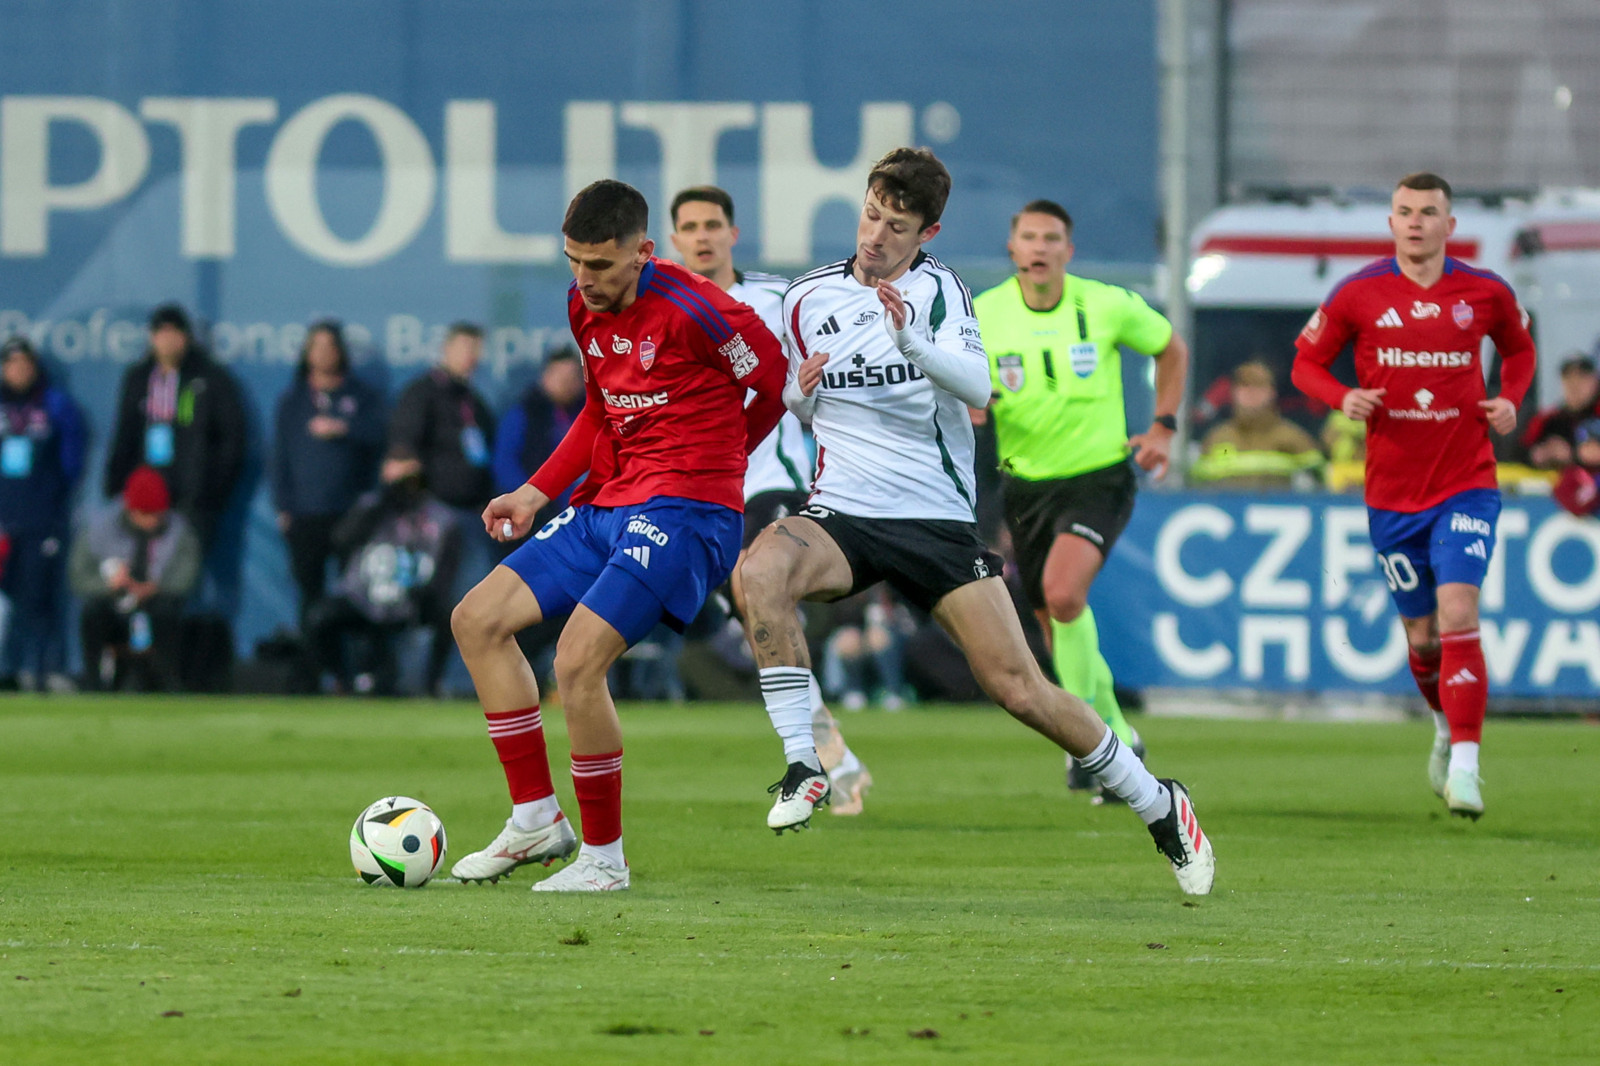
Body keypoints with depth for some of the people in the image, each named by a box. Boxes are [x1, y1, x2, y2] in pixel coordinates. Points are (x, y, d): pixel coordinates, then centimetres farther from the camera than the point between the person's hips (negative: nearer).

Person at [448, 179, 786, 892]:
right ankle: (536, 820, 10)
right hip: (608, 506, 9)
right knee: (477, 620, 4)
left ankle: (605, 858, -5)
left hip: (683, 512, -9)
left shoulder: (689, 310, -17)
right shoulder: (585, 305, 8)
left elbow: (778, 384, -5)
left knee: (578, 662, -21)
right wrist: (537, 492, 17)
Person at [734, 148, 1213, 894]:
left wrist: (913, 341, -36)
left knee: (1017, 686, -7)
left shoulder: (937, 289, -2)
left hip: (938, 518, -2)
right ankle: (802, 764, -25)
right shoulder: (808, 300, 7)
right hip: (843, 516, 2)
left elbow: (976, 387, -19)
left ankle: (1157, 805, 13)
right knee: (759, 571, -32)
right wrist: (802, 392, -2)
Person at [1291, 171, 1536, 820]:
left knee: (1458, 615, -18)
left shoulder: (1486, 294, 0)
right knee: (1422, 636, 9)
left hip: (1466, 483, -1)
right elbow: (1307, 362, 7)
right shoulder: (1357, 295, -3)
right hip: (1393, 492, 1)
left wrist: (1511, 400, 0)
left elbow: (1519, 348, 19)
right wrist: (1343, 398, -13)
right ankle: (1447, 724, 39)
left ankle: (1464, 766, -19)